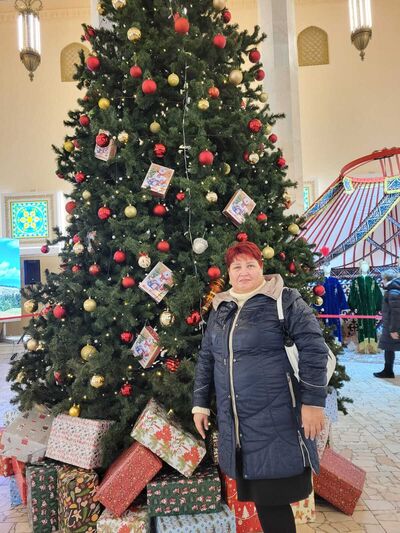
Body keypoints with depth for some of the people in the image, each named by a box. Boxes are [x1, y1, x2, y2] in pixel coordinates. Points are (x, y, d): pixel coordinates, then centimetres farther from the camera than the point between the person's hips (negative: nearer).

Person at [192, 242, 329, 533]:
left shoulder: (285, 300, -4)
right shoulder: (220, 309, 13)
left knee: (273, 498, 0)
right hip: (234, 421, 5)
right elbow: (206, 358, 17)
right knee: (257, 495, 12)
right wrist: (200, 403, 16)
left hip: (276, 419, -5)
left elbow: (314, 348, -9)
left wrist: (313, 400, -14)